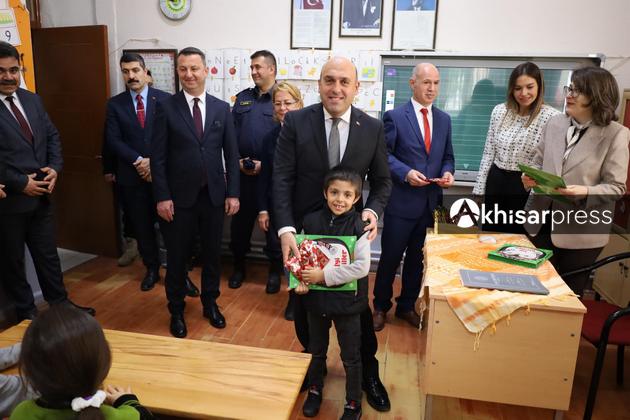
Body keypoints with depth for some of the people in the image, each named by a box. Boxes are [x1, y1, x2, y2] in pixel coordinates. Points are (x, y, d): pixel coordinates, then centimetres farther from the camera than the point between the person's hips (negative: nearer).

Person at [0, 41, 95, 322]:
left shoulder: (32, 100, 8)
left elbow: (52, 135, 11)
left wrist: (55, 168, -4)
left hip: (41, 193, 6)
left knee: (48, 254, 17)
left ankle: (60, 303, 31)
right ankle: (26, 312, 28)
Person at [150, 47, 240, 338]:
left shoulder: (222, 108, 4)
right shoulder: (166, 107, -3)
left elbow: (231, 154, 4)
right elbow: (158, 157, -4)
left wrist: (233, 193, -1)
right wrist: (162, 197, -9)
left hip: (214, 195, 2)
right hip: (179, 196, -2)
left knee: (212, 253, 13)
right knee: (177, 256, 10)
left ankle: (210, 303, 34)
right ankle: (176, 310, 29)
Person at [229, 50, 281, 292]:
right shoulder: (243, 97, 11)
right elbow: (232, 133, 10)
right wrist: (237, 160, -3)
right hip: (242, 173, 4)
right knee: (240, 220, 12)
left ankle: (275, 270, 23)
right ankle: (239, 265, 29)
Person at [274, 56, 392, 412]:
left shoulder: (373, 128, -5)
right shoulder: (296, 122, -8)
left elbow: (382, 180, 3)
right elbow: (282, 178, -11)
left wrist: (373, 210, -18)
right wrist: (286, 228, -21)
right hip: (303, 229, 0)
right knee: (304, 301, 17)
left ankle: (368, 371, 34)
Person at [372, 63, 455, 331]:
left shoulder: (444, 119, 11)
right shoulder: (395, 117, -5)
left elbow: (447, 156, 15)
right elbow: (384, 155, -8)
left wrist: (448, 172, -6)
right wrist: (406, 173, -21)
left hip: (430, 202, 5)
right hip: (401, 201, -5)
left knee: (417, 258, 15)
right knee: (390, 257, 6)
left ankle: (407, 306, 32)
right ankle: (381, 306, 25)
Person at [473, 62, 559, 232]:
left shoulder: (552, 117, -10)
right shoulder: (500, 111, 1)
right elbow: (488, 153, 7)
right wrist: (479, 190, 6)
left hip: (527, 188, -3)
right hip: (496, 183, 4)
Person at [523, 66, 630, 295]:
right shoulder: (554, 123, 3)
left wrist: (586, 192, -28)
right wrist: (530, 177, -10)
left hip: (581, 230, -3)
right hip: (542, 221, 4)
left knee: (569, 293, 13)